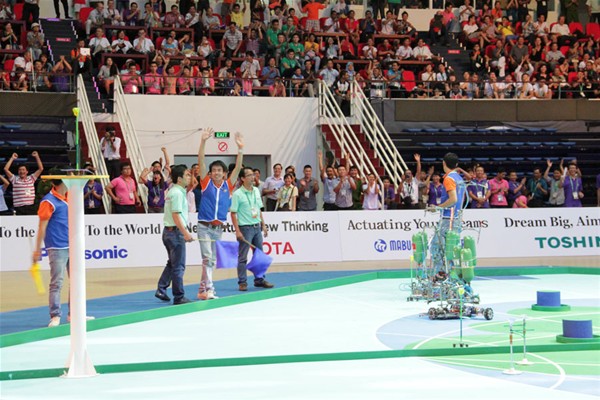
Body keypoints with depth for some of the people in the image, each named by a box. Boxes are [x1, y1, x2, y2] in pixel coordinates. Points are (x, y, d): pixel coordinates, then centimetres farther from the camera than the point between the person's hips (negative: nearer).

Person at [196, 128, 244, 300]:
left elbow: (238, 167, 0)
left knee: (212, 260, 8)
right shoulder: (206, 183, -1)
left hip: (219, 227, 4)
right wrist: (203, 141, -18)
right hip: (204, 226, -4)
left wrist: (240, 148, -11)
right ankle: (209, 288, -13)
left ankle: (202, 290, 15)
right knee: (207, 257, -11)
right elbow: (201, 161, -8)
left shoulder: (228, 185, 5)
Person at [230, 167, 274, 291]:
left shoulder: (256, 191, 9)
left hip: (257, 227, 7)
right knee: (242, 257, -1)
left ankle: (259, 279, 21)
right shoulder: (237, 194, -11)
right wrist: (237, 231, -17)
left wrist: (263, 225, 14)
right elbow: (233, 213, -12)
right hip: (245, 228, -7)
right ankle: (242, 282, 4)